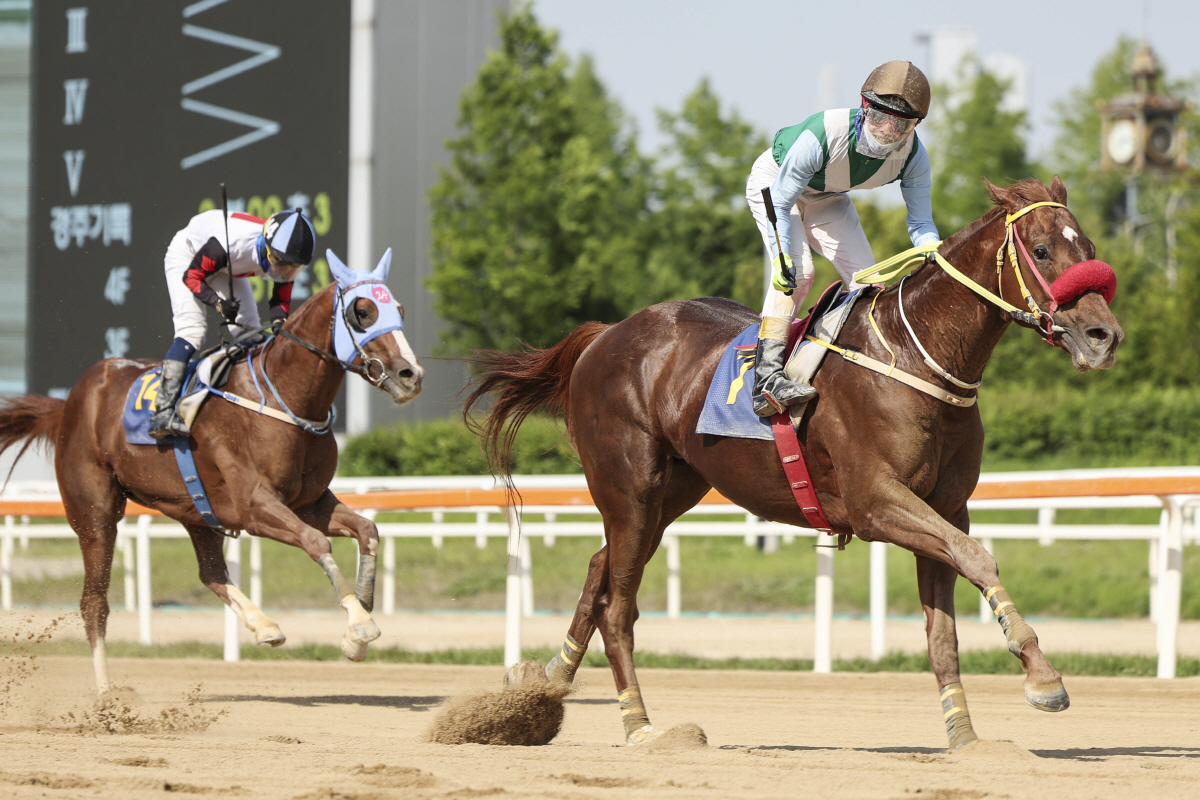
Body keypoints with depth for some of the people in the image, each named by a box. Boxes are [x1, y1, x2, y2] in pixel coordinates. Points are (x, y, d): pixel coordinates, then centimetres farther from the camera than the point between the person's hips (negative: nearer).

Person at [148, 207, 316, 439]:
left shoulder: (284, 257, -25)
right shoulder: (232, 242, -44)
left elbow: (282, 301, -10)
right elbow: (191, 277, -29)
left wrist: (278, 324, -33)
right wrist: (219, 304, -43)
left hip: (227, 269, 7)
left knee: (250, 333, -5)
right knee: (191, 330, -22)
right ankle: (162, 413, -29)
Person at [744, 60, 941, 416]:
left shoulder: (913, 155, -26)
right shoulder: (821, 136, -41)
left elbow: (921, 222, -16)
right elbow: (780, 204, -31)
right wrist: (783, 258, -42)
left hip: (827, 199, 6)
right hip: (773, 183, -6)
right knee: (797, 270, -26)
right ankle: (767, 375, -30)